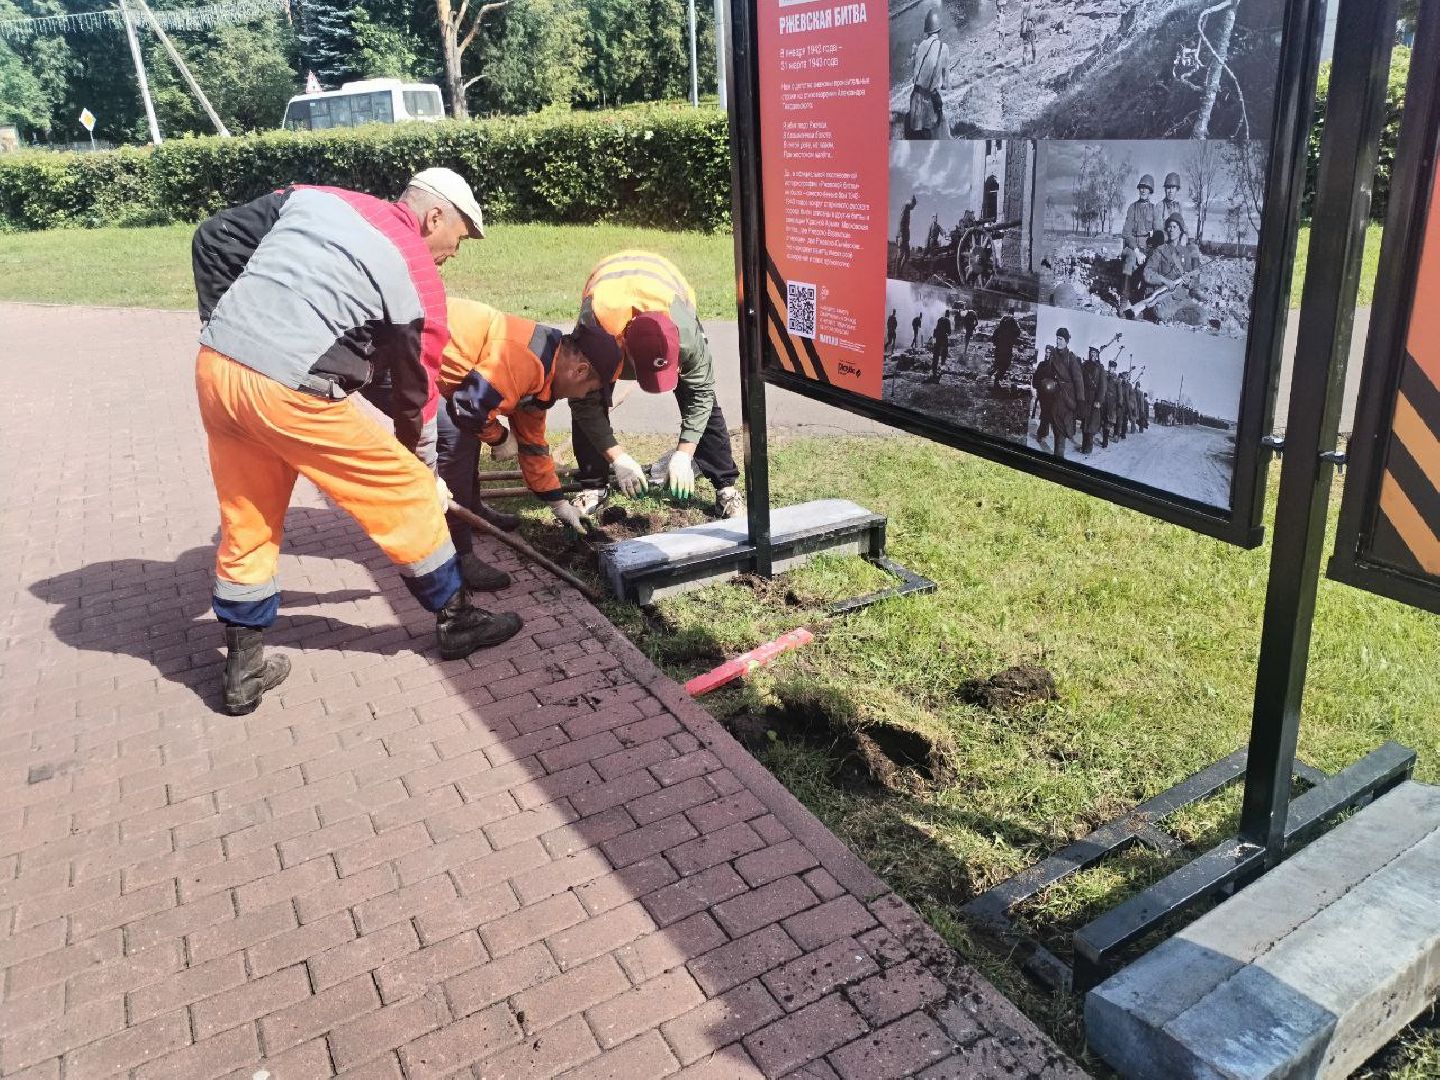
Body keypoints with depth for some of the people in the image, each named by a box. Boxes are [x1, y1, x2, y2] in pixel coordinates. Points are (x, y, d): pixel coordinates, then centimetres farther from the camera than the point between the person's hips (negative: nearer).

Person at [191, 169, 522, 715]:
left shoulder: (313, 197, 16)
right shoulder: (419, 278, 0)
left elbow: (214, 238, 14)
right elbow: (416, 391, 7)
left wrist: (227, 327, 20)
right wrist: (427, 474, 21)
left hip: (213, 367, 7)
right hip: (290, 394, -7)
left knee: (245, 526, 19)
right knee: (407, 495, 9)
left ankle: (244, 671, 30)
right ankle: (456, 621, 25)